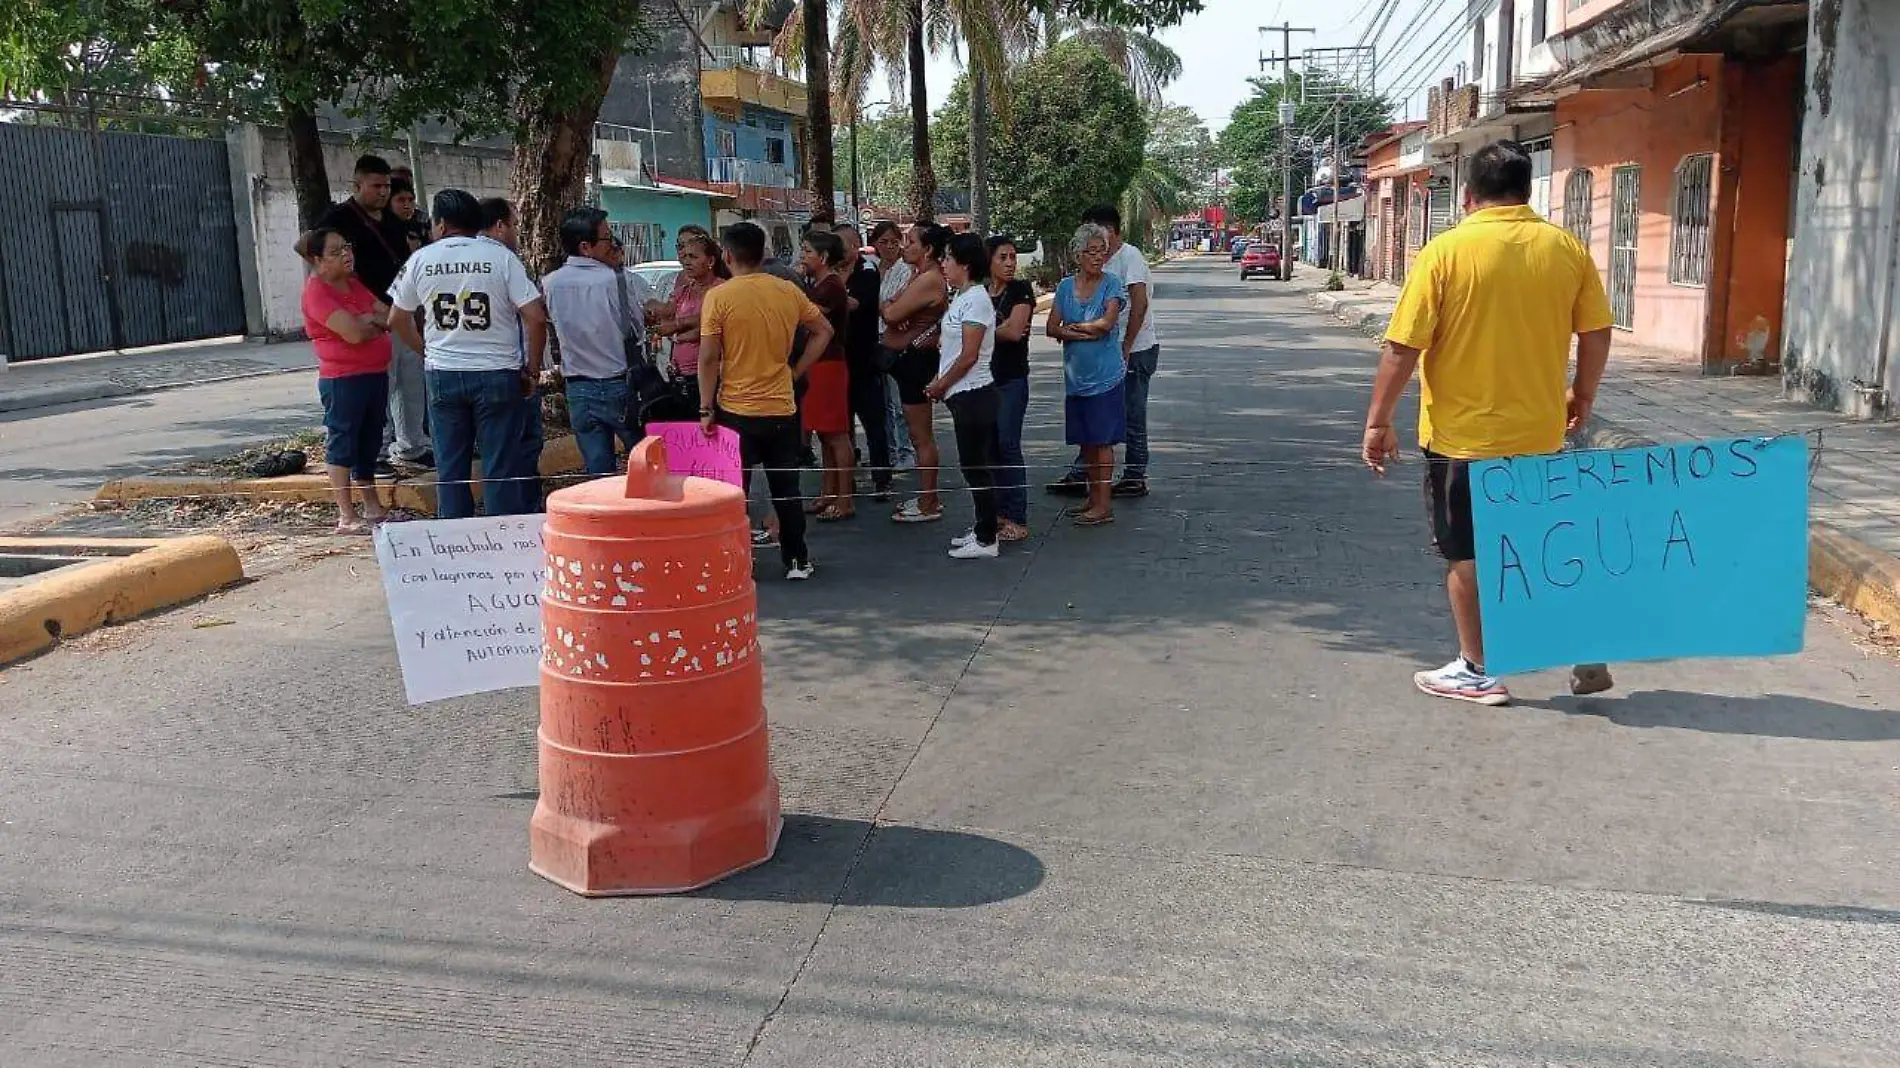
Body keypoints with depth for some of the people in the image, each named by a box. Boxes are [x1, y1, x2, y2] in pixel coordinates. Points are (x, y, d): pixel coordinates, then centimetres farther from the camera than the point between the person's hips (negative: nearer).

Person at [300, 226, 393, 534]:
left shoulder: (354, 283, 14)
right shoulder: (317, 291, -13)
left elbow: (387, 316, 8)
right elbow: (353, 333, -23)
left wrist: (364, 321, -11)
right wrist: (376, 321, -3)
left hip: (376, 373, 9)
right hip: (343, 379, -9)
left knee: (369, 442, 16)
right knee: (342, 444, -2)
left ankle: (373, 508, 27)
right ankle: (347, 517, 0)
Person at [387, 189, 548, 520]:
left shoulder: (420, 260, 2)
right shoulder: (500, 257, -6)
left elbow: (397, 319, 12)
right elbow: (536, 318, -11)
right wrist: (533, 370, 0)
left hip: (443, 376, 2)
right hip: (497, 374, -2)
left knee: (450, 469, 11)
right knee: (499, 469, 3)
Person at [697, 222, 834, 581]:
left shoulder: (719, 297, -11)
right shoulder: (789, 292, 1)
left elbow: (708, 358, -12)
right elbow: (824, 331, 11)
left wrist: (706, 409, -6)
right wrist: (795, 372, 12)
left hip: (736, 411, -3)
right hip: (782, 409, 3)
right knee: (787, 489, 14)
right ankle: (797, 561, 19)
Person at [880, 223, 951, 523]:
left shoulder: (929, 279, -19)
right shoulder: (920, 275, 14)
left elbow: (891, 314, -20)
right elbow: (890, 309, 14)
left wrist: (885, 305, -1)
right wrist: (890, 306, -6)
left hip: (916, 359, -11)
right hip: (910, 359, 11)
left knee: (921, 436, -3)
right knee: (920, 433, 17)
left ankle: (927, 506, 5)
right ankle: (928, 497, 27)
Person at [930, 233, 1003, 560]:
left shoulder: (976, 299, -16)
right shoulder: (961, 297, 13)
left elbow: (969, 355, -19)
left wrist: (941, 385, -10)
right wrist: (940, 381, 5)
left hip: (973, 395, -10)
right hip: (965, 395, 10)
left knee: (977, 466, -3)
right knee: (975, 464, 15)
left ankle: (986, 540, 4)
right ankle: (983, 530, 25)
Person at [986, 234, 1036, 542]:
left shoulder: (1021, 289, -4)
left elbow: (1014, 331, -15)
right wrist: (1001, 330, -6)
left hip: (1011, 378, -6)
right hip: (982, 377, 6)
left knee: (1007, 445, -9)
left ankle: (1017, 519, -5)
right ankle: (999, 511, 17)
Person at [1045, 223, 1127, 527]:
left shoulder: (1112, 284, -4)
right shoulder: (1065, 287, 7)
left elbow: (1107, 323, -17)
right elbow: (1051, 328, 0)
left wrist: (1072, 327, -5)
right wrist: (1083, 333, -14)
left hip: (1105, 376, -5)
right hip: (1076, 376, 5)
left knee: (1102, 441, -2)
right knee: (1085, 441, 11)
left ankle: (1104, 505, 3)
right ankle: (1093, 499, 21)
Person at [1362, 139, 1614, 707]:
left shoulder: (1446, 251, -11)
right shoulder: (1567, 249, 0)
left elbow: (1402, 348, -14)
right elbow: (1597, 334, 5)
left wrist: (1378, 421, -5)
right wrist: (1583, 396, 22)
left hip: (1462, 435, -3)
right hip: (1538, 432, 4)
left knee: (1466, 553, 10)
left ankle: (1477, 671, 18)